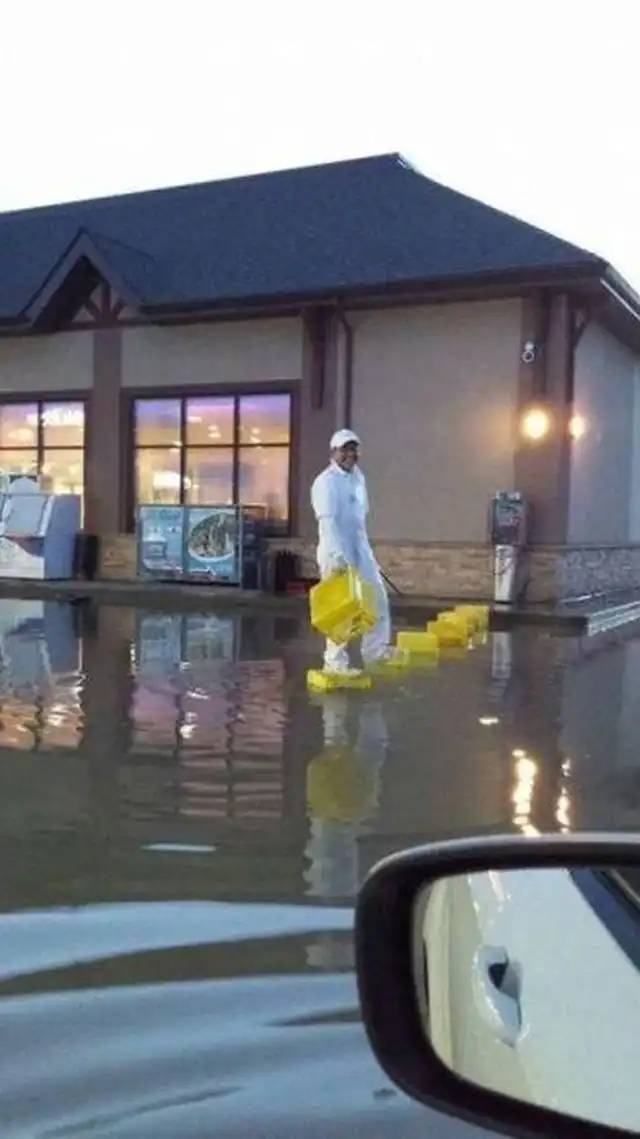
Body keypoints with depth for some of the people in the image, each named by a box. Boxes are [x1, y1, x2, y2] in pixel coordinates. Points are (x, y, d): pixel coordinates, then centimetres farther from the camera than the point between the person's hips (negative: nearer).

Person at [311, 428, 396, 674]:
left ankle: (375, 649, 20)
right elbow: (327, 521, -26)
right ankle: (335, 661, 8)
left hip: (361, 548, 8)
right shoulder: (326, 482, -16)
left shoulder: (358, 476, 11)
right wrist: (336, 555, -35)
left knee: (377, 598, 9)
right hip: (336, 552, -8)